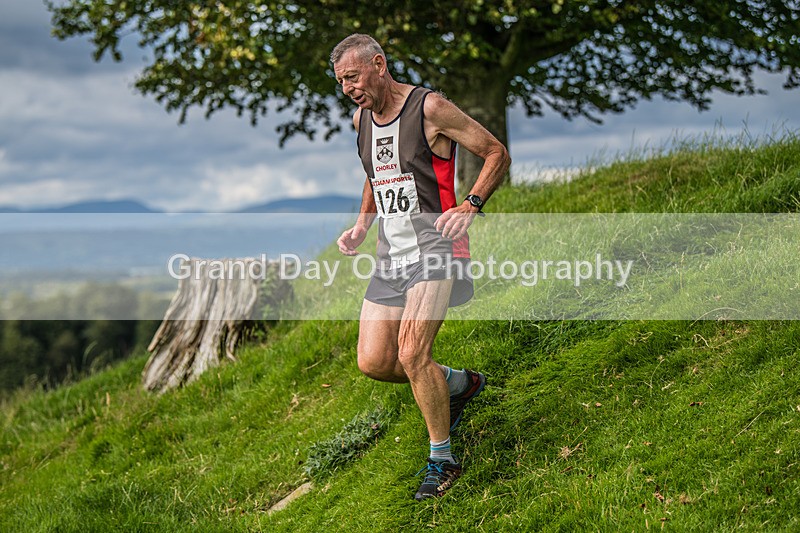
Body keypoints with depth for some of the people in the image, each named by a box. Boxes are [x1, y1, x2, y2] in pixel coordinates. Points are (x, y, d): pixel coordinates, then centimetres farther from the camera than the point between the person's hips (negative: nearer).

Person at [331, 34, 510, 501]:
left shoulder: (429, 108, -10)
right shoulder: (361, 119, 12)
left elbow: (497, 154, -6)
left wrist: (470, 207, -19)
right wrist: (362, 225, 14)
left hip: (435, 248, -7)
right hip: (392, 253, 8)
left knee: (412, 354, -21)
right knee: (373, 362, 0)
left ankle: (443, 459, -2)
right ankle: (460, 383, 26)